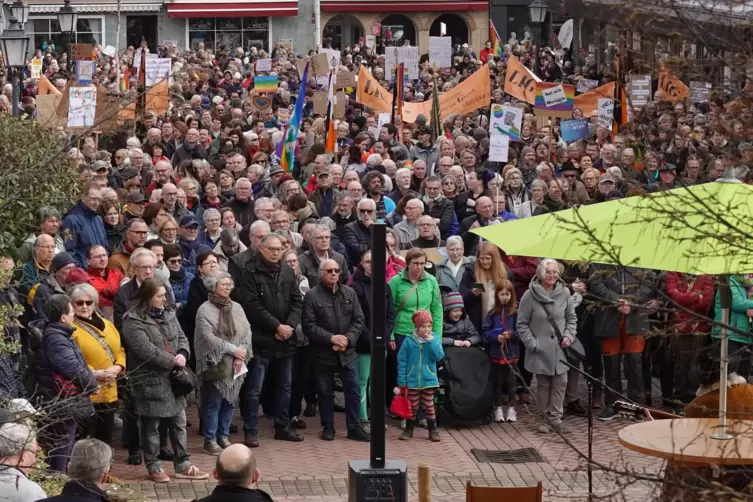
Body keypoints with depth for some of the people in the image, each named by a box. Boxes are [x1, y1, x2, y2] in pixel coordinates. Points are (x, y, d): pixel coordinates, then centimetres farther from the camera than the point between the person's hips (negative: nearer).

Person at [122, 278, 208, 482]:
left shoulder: (168, 314, 11)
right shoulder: (133, 321, -15)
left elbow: (182, 338, 10)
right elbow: (147, 350, -22)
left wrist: (182, 355, -12)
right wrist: (172, 361, -17)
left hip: (173, 378, 7)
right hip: (150, 381, -7)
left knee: (179, 423, 11)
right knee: (151, 426, 5)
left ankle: (183, 465, 20)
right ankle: (154, 467, 15)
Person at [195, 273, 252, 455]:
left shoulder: (236, 308, 9)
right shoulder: (205, 310, -8)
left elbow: (247, 332, 5)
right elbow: (208, 338, -16)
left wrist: (241, 355, -10)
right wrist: (233, 349, -15)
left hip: (235, 366, 5)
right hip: (215, 365, -5)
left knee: (230, 402, 10)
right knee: (213, 404, -1)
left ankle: (223, 436, 22)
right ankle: (210, 441, 6)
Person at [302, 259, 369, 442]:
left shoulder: (349, 293, 5)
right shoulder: (312, 295, -7)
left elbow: (358, 320, 4)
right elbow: (308, 325, -12)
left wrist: (348, 339, -12)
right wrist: (331, 338, -18)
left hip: (347, 352, 3)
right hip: (323, 353, -3)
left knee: (353, 390, 3)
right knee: (325, 392, 7)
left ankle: (354, 427, 11)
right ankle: (328, 427, 19)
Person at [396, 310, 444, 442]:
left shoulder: (435, 339, -1)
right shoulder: (409, 341, -6)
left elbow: (439, 356, -12)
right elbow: (402, 361, -3)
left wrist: (431, 341, -19)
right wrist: (401, 381, -5)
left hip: (429, 380, 1)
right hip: (412, 381, -1)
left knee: (429, 406, 8)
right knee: (412, 406, 8)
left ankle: (433, 430, 16)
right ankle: (409, 430, 19)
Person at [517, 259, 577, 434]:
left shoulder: (564, 293, -1)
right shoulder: (530, 295, -8)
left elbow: (571, 318, 12)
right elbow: (522, 324, -2)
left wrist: (569, 336, -3)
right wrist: (532, 343, -10)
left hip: (559, 348, 2)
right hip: (540, 349, -2)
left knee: (560, 383, -2)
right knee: (543, 384, 4)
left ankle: (555, 418, 6)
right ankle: (545, 418, 16)